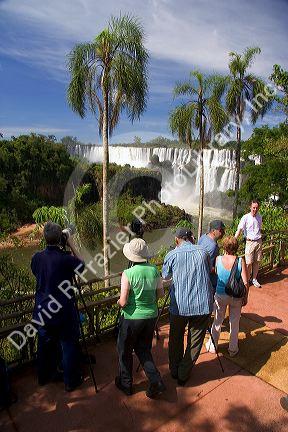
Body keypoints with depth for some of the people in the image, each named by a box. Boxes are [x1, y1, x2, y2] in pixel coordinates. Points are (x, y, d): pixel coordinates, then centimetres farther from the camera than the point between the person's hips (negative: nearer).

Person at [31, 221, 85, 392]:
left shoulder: (37, 257, -8)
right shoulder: (65, 258, -22)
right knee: (69, 344, 12)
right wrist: (71, 245, -1)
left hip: (42, 310, 5)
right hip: (64, 310, -5)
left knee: (45, 343, 23)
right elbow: (81, 264, -3)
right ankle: (71, 381, 26)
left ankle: (45, 375, 43)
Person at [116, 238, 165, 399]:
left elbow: (123, 302, -19)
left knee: (125, 351, 20)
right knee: (144, 349, 24)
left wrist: (119, 302, 2)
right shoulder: (154, 270, -8)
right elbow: (161, 293, 2)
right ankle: (156, 381, 14)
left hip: (132, 318, -4)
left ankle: (126, 384, 36)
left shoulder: (128, 274, -21)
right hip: (151, 315, 5)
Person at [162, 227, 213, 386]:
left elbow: (165, 276, 12)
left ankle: (174, 371, 35)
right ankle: (183, 374, 25)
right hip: (203, 305, 1)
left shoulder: (172, 255, -4)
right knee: (195, 341, 17)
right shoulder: (203, 252, 2)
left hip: (179, 305, -1)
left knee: (176, 339, 20)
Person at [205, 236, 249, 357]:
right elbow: (245, 283, -15)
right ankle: (233, 349, 34)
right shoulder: (241, 261, -17)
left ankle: (212, 346, 35)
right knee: (234, 323, 19)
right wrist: (245, 297, 0)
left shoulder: (218, 260, -16)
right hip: (236, 297, 0)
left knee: (217, 321, 20)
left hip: (220, 296, 0)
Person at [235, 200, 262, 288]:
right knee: (249, 263, -4)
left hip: (258, 242, 4)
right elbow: (239, 230, -17)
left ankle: (254, 279, 23)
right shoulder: (245, 217, -10)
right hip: (250, 242, -4)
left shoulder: (259, 217, 6)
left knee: (257, 262, 10)